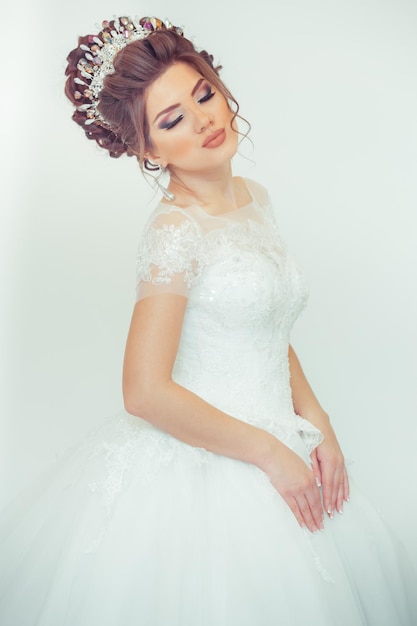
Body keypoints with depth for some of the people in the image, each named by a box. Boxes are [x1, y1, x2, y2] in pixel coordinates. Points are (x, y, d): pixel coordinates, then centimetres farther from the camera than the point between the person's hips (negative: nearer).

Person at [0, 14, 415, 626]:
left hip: (277, 452, 8)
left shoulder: (253, 197, 5)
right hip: (198, 461, -7)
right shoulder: (176, 231, -19)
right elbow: (147, 394, -23)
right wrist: (270, 451, -15)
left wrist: (320, 429, 2)